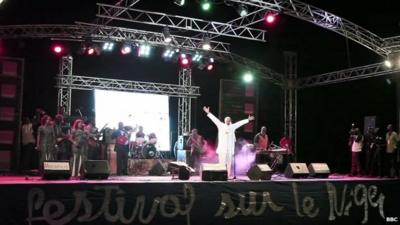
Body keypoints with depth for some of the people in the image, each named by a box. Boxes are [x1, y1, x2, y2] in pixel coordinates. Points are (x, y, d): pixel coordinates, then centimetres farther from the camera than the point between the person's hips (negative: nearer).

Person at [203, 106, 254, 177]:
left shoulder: (233, 127, 12)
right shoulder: (220, 125, 8)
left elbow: (240, 123, 12)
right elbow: (214, 119, 7)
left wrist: (248, 120, 11)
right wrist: (208, 113, 6)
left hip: (230, 149, 1)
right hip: (222, 148, -1)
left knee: (229, 163, 0)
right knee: (222, 163, -3)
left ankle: (228, 175, 4)